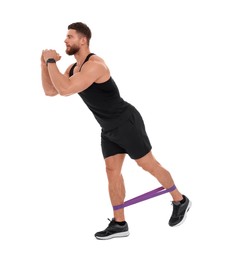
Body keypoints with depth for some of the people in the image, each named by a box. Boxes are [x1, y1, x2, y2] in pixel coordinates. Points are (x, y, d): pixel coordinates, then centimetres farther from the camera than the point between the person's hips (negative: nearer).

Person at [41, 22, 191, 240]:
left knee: (149, 165, 2)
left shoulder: (94, 65, -28)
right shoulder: (74, 68, 5)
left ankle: (180, 201, 22)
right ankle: (119, 224, 8)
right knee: (112, 170, 4)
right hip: (110, 128, 9)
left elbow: (65, 90, -37)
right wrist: (44, 63, -6)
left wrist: (51, 61, -26)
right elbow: (50, 91, 6)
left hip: (127, 123, -9)